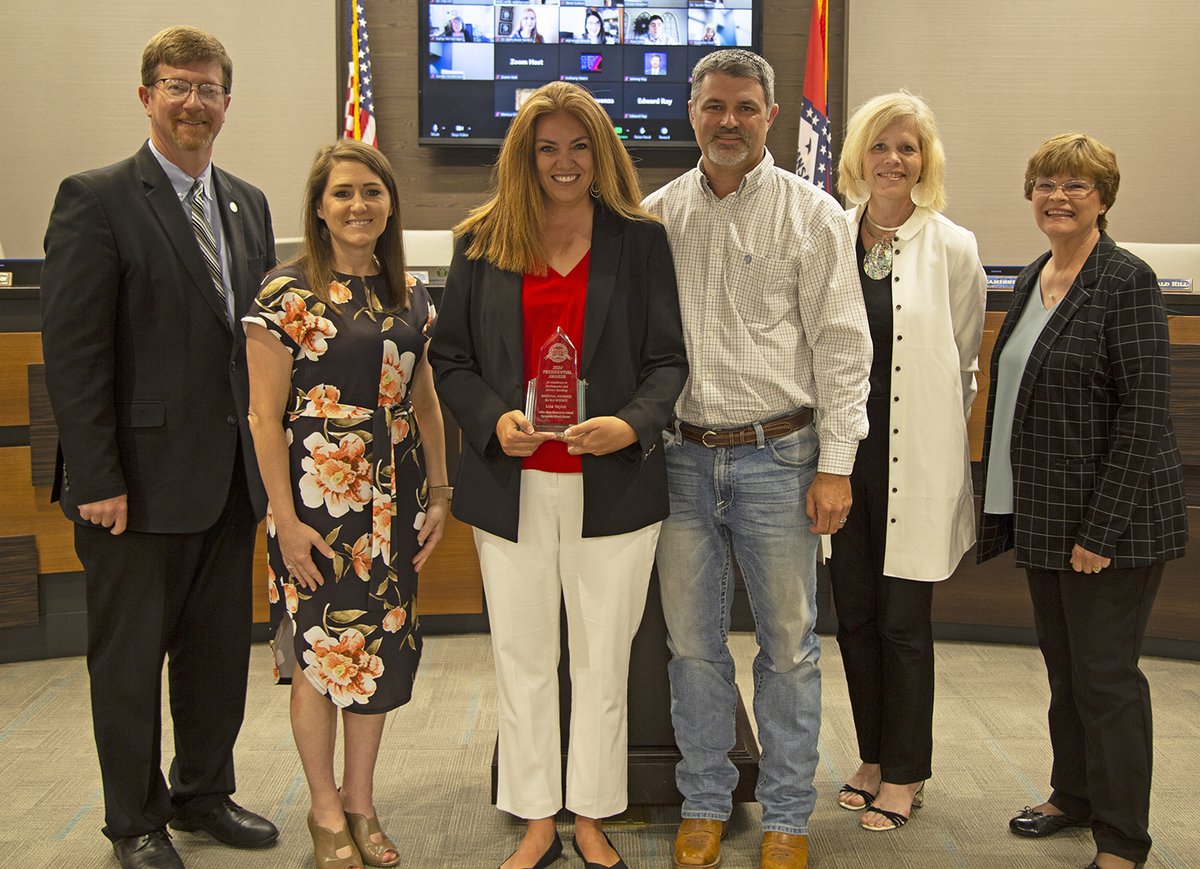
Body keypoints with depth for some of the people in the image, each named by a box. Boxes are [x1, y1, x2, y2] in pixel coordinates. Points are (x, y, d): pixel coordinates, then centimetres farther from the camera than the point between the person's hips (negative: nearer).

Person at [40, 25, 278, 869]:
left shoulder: (248, 204, 11)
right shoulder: (96, 199, -8)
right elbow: (73, 352, -13)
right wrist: (97, 479, -16)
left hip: (231, 477, 6)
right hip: (143, 476, -6)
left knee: (220, 647, 16)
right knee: (130, 656, 9)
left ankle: (204, 790, 35)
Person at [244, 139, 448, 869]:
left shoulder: (409, 293, 9)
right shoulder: (287, 294, -8)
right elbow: (266, 416, -9)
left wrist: (438, 494, 9)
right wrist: (286, 518, -12)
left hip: (393, 497, 5)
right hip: (318, 497, -5)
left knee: (380, 648, 10)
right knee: (320, 649, 3)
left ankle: (361, 803, 26)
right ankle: (326, 810, 22)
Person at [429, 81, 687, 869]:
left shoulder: (641, 240, 2)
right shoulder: (482, 243, 5)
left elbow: (669, 359, 1)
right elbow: (451, 358, 7)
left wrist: (631, 424, -18)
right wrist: (494, 419, -11)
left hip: (613, 485, -1)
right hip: (512, 486, 1)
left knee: (603, 659, 9)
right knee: (522, 657, 10)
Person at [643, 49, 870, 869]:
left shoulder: (812, 214, -1)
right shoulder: (657, 215, 8)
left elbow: (842, 345, -4)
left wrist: (836, 466, -9)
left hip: (777, 455, -2)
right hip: (681, 456, 3)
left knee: (789, 643, 6)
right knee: (692, 641, 11)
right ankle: (705, 803, 27)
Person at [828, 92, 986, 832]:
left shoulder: (953, 249, -4)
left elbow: (963, 364, 2)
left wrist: (926, 437, 3)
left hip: (914, 463, -3)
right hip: (843, 454, 3)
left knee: (903, 623, 4)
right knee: (854, 615, 12)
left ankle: (905, 772, 21)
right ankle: (874, 756, 29)